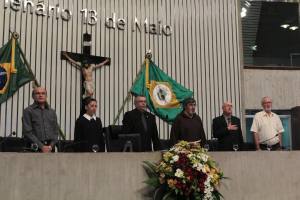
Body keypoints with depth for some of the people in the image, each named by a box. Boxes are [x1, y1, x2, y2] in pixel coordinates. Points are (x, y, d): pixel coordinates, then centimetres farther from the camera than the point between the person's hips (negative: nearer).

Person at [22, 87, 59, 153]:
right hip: (35, 148, -4)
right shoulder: (28, 111, 4)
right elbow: (27, 132, -4)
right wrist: (41, 146, -11)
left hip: (50, 148, 4)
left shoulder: (52, 112, 18)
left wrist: (51, 145, -3)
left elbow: (56, 131, 14)